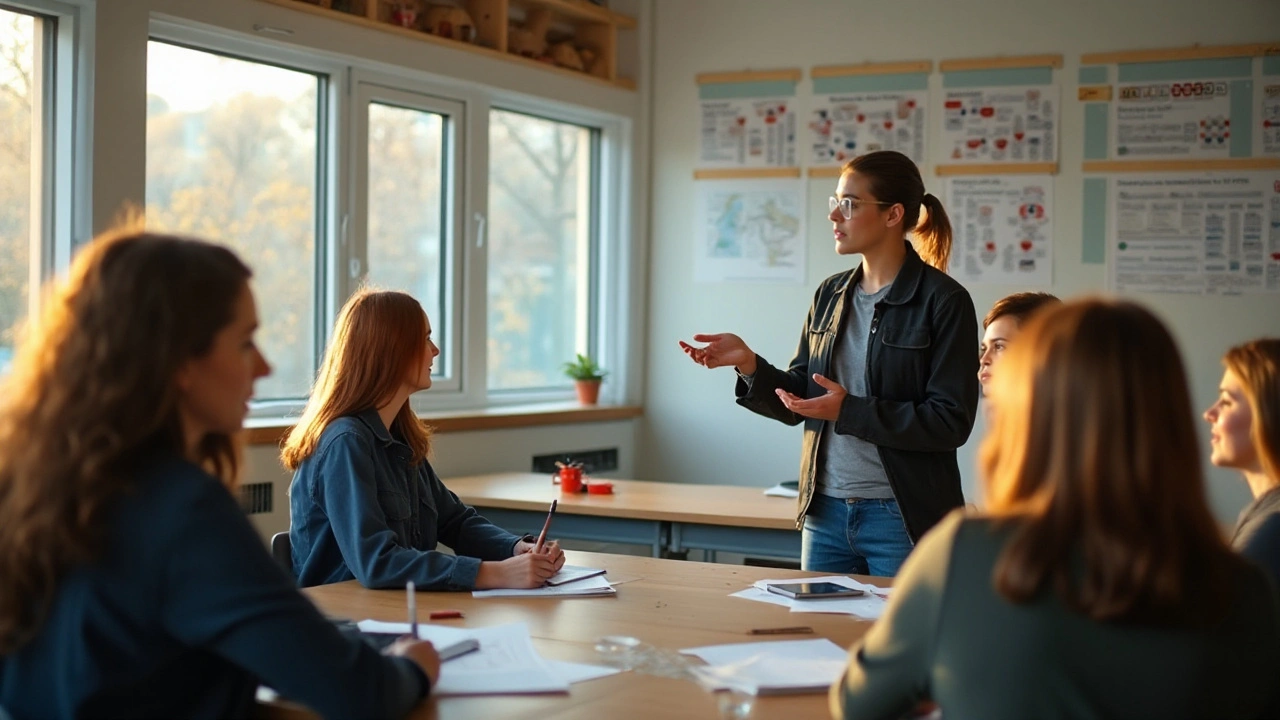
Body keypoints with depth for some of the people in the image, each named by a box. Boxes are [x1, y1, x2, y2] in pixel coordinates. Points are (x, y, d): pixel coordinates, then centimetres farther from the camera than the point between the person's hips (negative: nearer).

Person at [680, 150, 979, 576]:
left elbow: (951, 421, -15)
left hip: (901, 520, -6)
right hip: (825, 512, 6)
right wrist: (748, 364, -7)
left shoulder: (943, 301, -10)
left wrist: (849, 412, -21)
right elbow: (797, 404, 11)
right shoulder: (830, 295, 9)